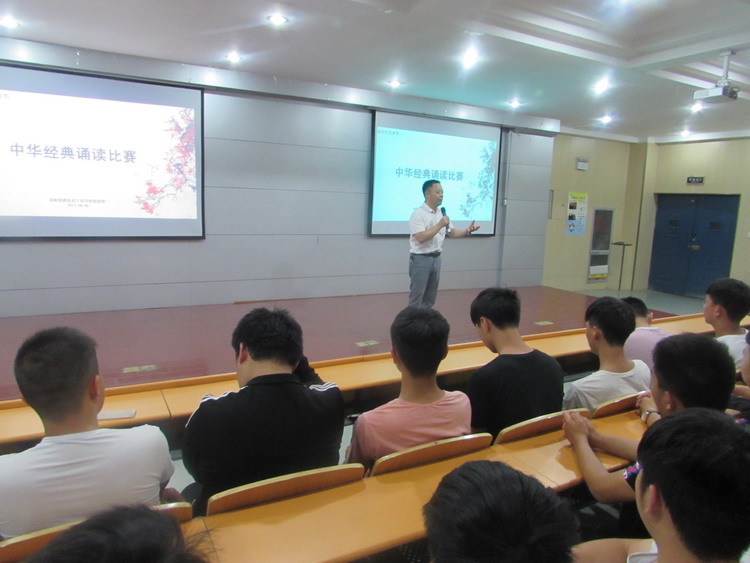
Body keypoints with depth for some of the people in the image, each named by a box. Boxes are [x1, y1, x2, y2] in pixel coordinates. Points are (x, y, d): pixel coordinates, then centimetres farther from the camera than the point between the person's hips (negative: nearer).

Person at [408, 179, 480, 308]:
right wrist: (439, 225, -24)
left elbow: (452, 233, 14)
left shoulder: (442, 213, 10)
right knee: (416, 297, -2)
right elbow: (421, 238, -24)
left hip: (436, 258, 8)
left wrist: (467, 231, -4)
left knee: (430, 298, 13)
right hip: (420, 259, -8)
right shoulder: (418, 214, -15)